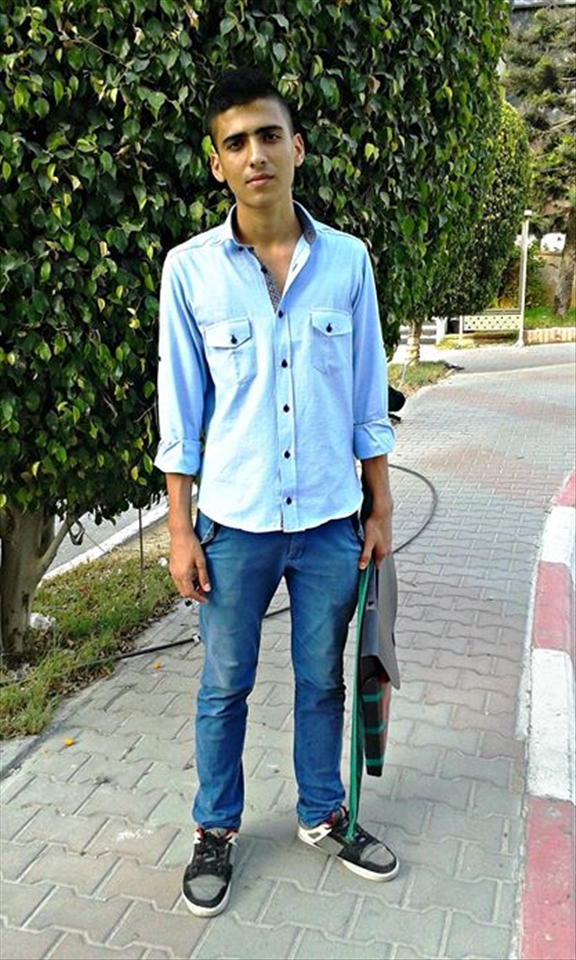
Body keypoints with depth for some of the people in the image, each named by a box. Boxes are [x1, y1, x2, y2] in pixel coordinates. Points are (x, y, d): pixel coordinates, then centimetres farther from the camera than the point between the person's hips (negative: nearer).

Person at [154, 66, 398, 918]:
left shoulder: (347, 260, -1)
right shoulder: (190, 268, -5)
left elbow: (367, 398, 4)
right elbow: (180, 409, -1)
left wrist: (380, 510, 5)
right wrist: (180, 528, -3)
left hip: (331, 518, 1)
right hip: (234, 521, -1)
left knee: (322, 679, 16)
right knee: (225, 686, 13)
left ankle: (323, 815, 38)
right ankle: (216, 830, 34)